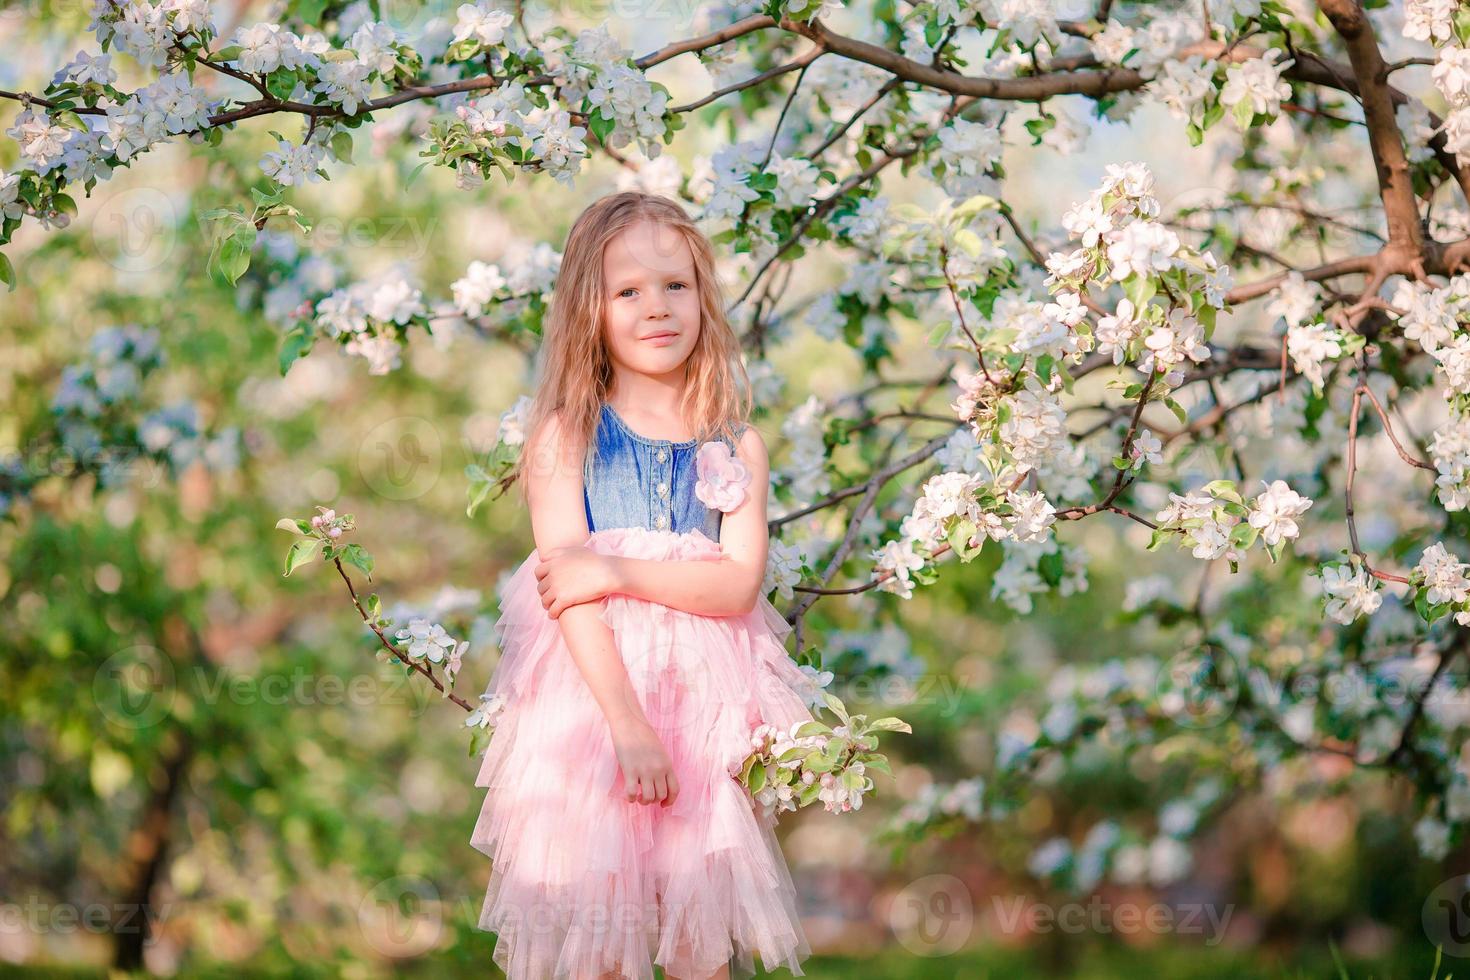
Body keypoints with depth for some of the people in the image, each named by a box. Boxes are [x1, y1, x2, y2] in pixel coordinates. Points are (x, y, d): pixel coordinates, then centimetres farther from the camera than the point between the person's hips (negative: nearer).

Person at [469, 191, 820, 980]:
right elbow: (568, 589, -10)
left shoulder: (735, 445, 5)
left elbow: (739, 583, -7)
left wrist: (617, 571, -18)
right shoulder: (566, 435, -1)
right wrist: (628, 722, -19)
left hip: (703, 697, 2)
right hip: (590, 686, -2)